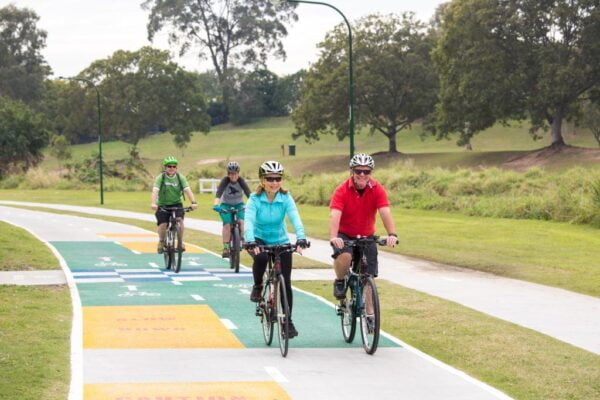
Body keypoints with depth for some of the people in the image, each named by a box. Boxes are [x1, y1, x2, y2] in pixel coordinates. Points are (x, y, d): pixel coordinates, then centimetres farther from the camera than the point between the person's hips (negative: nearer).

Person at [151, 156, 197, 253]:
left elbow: (188, 190, -18)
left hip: (176, 203, 1)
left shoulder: (180, 177, -7)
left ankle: (181, 242, -10)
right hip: (162, 205, -1)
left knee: (179, 219, -25)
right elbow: (155, 191, -25)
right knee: (163, 224, -16)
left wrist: (193, 202, -34)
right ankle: (161, 242, 13)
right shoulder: (160, 178, -13)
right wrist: (153, 203, -43)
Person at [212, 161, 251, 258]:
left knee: (241, 221, -24)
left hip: (239, 205, 1)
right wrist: (216, 204, -52)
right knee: (227, 224, -20)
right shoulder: (225, 181, -21)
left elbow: (248, 193, -29)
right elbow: (219, 193, -35)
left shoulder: (241, 181, -18)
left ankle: (241, 238, -1)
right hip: (226, 205, -1)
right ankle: (226, 248, -18)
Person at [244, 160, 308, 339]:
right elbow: (249, 221, -31)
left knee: (286, 282, -5)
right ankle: (257, 286, -7)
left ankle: (288, 321, 9)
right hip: (259, 240, -1)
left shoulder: (286, 198, -15)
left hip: (281, 242, 1)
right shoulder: (255, 199, -18)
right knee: (261, 257, -36)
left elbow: (295, 218, -28)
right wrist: (250, 242, -48)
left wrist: (301, 239, -45)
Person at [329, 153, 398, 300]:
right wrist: (333, 237, -49)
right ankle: (339, 282, -3)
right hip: (345, 236, -2)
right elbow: (334, 215, -31)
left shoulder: (378, 190, -13)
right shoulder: (342, 191, -19)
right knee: (345, 256, -33)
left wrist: (392, 234, -42)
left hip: (367, 237, 3)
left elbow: (385, 213, -25)